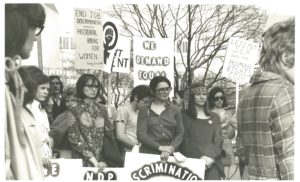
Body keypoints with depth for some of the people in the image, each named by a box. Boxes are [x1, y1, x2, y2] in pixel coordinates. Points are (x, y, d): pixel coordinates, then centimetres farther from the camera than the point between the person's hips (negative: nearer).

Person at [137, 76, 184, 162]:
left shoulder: (175, 110, 12)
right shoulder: (144, 110, 6)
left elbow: (180, 134, 6)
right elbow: (141, 135, -2)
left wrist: (169, 150, -10)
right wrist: (160, 147, -12)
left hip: (169, 155, 2)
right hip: (148, 154, -2)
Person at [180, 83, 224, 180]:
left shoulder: (214, 117, 18)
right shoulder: (185, 116, 7)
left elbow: (218, 140, 8)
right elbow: (185, 140, -1)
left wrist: (211, 157, -9)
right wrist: (200, 157, -14)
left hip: (212, 163, 3)